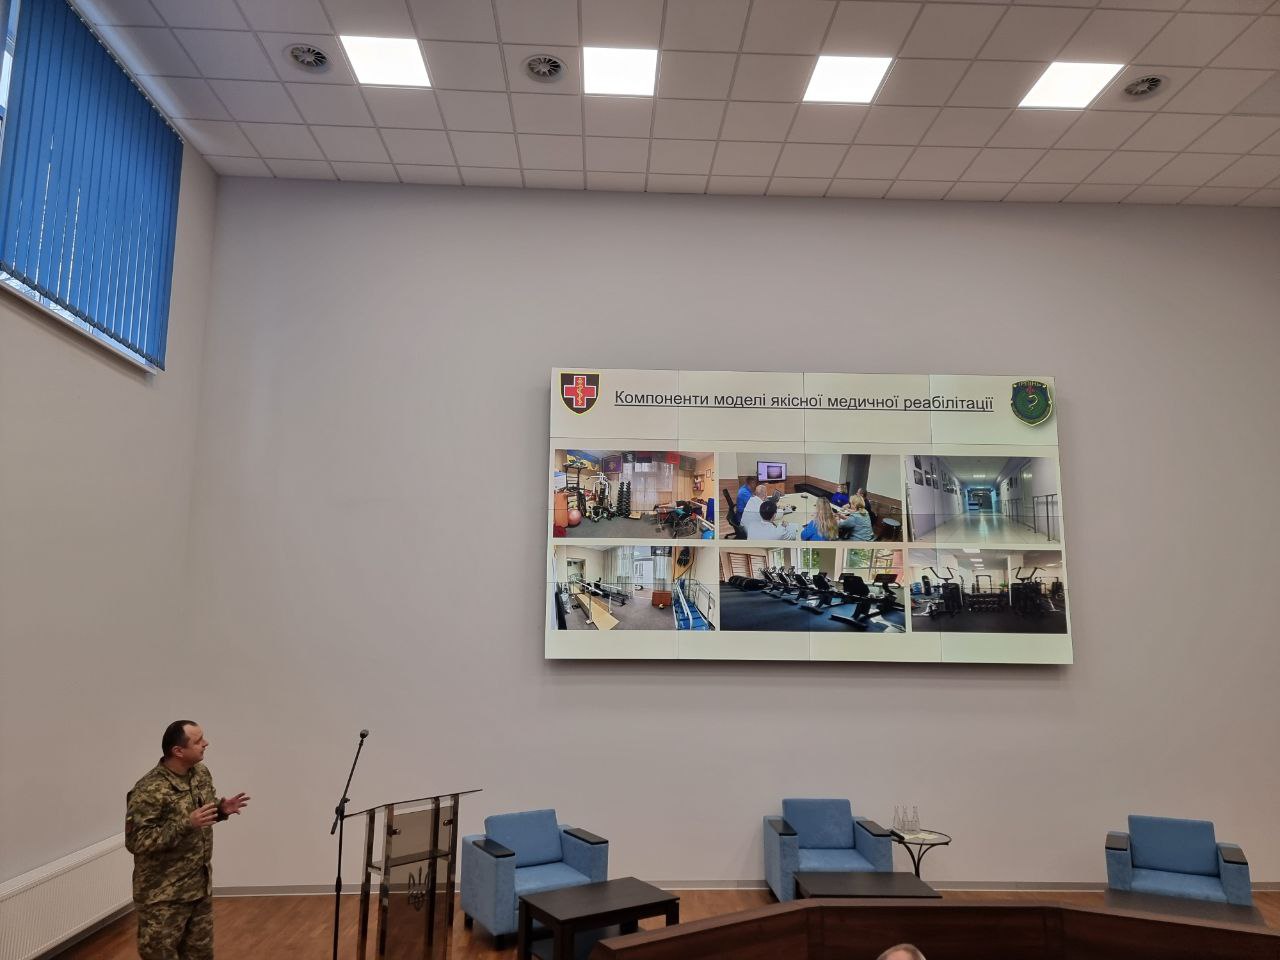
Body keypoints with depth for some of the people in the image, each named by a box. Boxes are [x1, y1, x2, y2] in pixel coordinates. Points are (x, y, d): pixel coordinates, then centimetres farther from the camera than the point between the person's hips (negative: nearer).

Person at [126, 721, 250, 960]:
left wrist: (221, 809, -7)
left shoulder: (201, 773, 0)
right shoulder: (150, 791, -24)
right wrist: (186, 824, -32)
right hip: (164, 896, -7)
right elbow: (136, 841, -25)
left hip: (200, 886, 7)